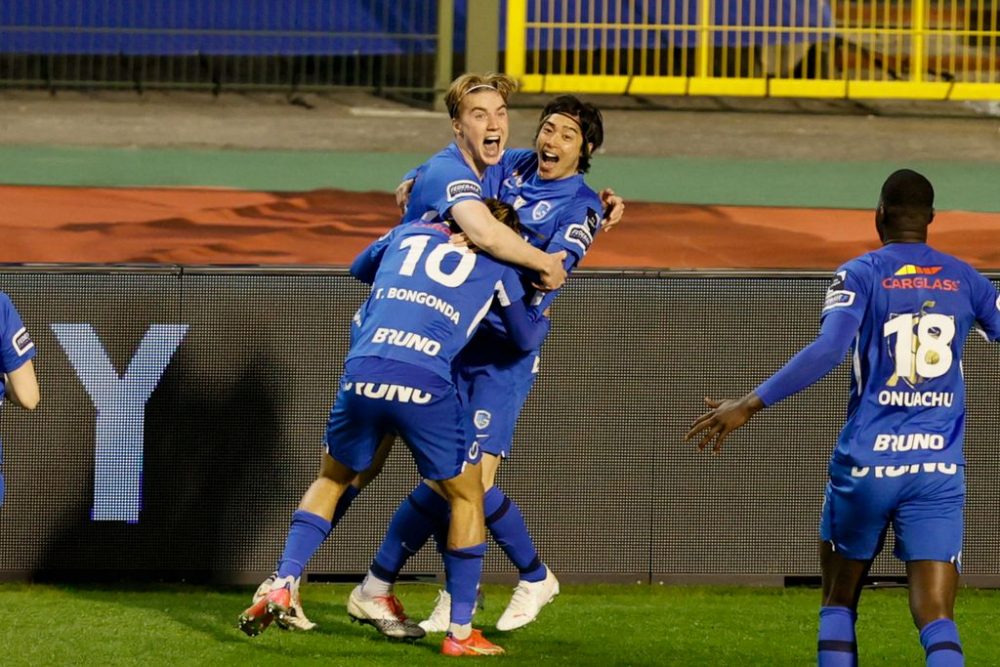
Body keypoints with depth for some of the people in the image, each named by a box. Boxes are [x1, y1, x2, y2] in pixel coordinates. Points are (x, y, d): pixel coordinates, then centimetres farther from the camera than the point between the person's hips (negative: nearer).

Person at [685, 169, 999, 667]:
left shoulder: (861, 274, -3)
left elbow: (827, 350, -17)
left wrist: (750, 405, -17)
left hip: (866, 463, -1)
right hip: (939, 471, 1)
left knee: (839, 603, 17)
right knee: (937, 620, -6)